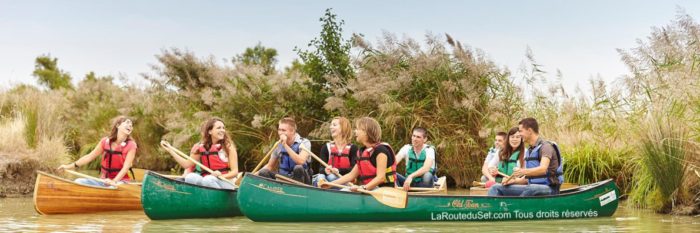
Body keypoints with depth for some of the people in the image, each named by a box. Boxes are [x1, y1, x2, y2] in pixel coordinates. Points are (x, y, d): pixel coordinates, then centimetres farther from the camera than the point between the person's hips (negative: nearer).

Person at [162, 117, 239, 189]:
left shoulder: (229, 147, -2)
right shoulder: (202, 147, 9)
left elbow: (235, 171, -3)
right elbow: (187, 164, 8)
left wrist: (221, 176, -23)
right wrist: (170, 150, 3)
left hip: (225, 182, -3)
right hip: (204, 181, 3)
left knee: (208, 180, -34)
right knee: (190, 177, -25)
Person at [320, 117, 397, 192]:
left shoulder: (380, 150, -13)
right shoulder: (362, 152, 15)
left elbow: (380, 177, -20)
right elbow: (351, 175, 16)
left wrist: (363, 188, -32)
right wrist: (330, 184, 8)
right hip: (368, 190, 9)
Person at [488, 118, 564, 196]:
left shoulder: (545, 146, -9)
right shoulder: (529, 150, 18)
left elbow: (543, 169, -27)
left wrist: (523, 171, -43)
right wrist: (515, 180, 4)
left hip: (547, 188, -8)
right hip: (531, 187, 8)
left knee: (530, 190, -43)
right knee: (496, 188, -1)